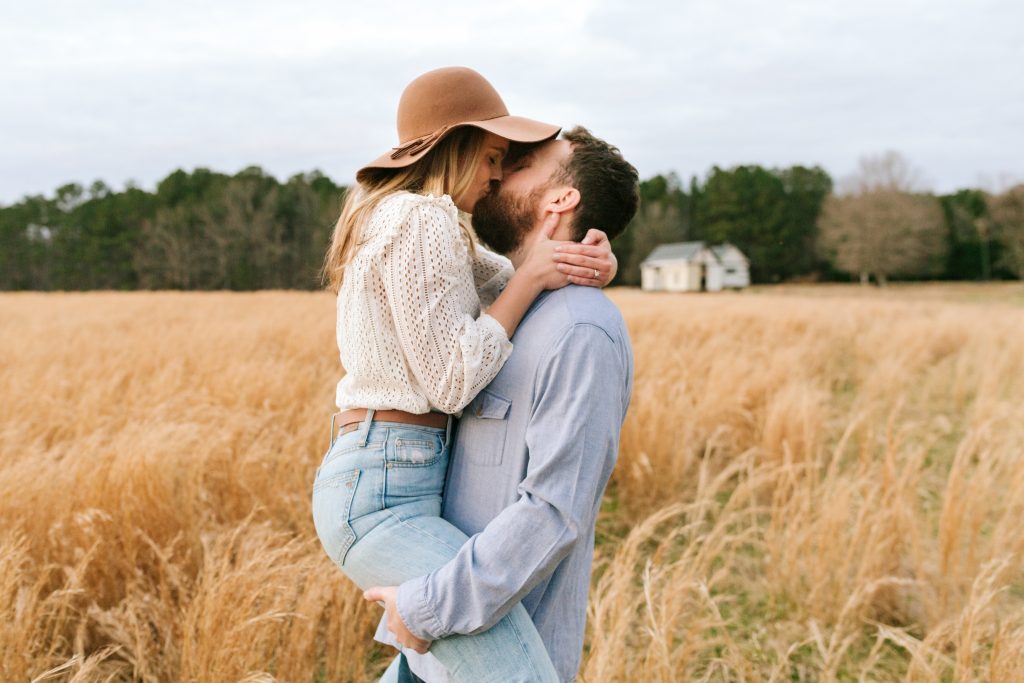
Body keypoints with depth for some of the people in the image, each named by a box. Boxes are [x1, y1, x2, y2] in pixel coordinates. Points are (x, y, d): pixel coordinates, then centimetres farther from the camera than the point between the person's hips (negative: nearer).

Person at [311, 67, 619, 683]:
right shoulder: (423, 221, -14)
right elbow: (451, 383, -17)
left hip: (374, 479, 11)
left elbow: (506, 283, 15)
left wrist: (590, 262, -4)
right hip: (382, 495, -11)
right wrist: (532, 274, -10)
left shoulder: (392, 215, 16)